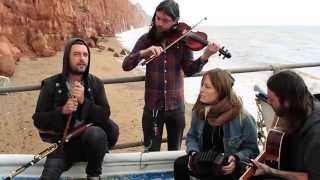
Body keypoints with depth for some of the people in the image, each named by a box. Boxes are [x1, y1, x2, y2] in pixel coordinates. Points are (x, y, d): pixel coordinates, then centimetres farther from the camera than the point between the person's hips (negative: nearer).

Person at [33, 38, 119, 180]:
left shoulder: (95, 83, -1)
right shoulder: (51, 85, -5)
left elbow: (105, 115, -10)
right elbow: (38, 120, -7)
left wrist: (84, 101, -25)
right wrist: (62, 111, -23)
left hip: (91, 139, 2)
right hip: (62, 144, -1)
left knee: (95, 133, -33)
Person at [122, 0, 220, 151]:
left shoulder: (182, 41, -4)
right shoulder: (147, 39, -4)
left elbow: (188, 70, -12)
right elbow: (126, 65, -11)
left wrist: (204, 57, -29)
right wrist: (143, 53, -29)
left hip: (176, 105, 1)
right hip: (153, 105, 0)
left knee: (175, 150, 17)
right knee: (152, 152, 8)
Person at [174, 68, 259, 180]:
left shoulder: (243, 117, -18)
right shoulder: (199, 111, -3)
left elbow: (252, 150, -7)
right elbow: (192, 136, 11)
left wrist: (236, 158, -27)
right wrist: (193, 152, -10)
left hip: (227, 167, -4)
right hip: (204, 162, 5)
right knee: (179, 164, -21)